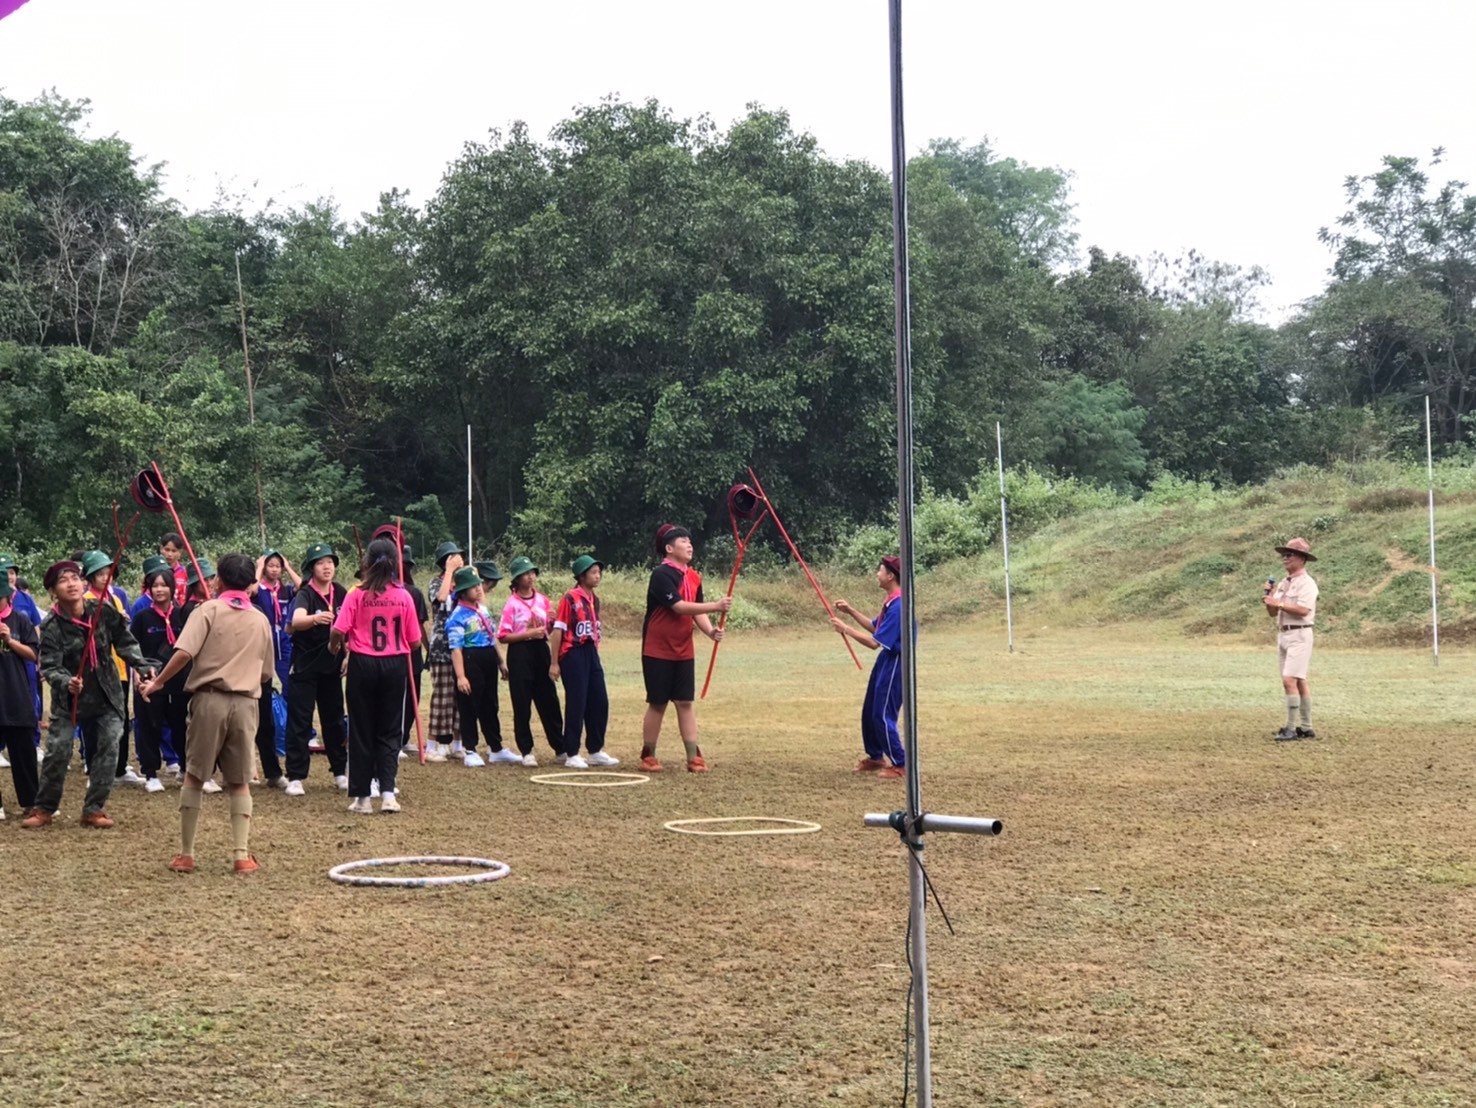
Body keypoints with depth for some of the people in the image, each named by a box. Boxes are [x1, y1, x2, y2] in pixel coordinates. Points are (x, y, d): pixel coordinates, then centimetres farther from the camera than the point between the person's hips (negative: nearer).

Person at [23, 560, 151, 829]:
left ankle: (94, 809, 8)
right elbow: (49, 666, -21)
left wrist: (142, 666, -11)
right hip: (68, 697, -2)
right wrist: (66, 682, -41)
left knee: (108, 749, -3)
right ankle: (44, 808, 14)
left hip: (106, 694, 2)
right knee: (57, 751, -3)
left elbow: (126, 643, 3)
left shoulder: (104, 612, -9)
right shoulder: (52, 626, -15)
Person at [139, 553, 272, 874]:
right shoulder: (261, 620, 10)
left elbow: (183, 653, -14)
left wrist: (158, 682, -3)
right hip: (245, 703, 3)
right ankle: (242, 854, 5)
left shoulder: (208, 610, -1)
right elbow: (266, 674, 15)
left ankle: (186, 854, 9)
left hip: (209, 699, -2)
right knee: (240, 783, 10)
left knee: (194, 777, 7)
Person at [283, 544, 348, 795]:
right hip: (305, 668, -5)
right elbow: (296, 621, -38)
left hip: (331, 666, 5)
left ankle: (340, 773, 24)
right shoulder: (305, 594, -16)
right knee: (299, 722, -3)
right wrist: (315, 618, -58)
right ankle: (295, 778, 1)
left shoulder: (340, 593, 0)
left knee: (334, 720, 13)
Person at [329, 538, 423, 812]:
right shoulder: (404, 596, -4)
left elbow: (338, 630, -15)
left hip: (363, 665, -1)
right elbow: (413, 640, -2)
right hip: (395, 665, 1)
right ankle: (387, 793, 0)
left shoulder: (357, 595, -9)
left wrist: (334, 646, 7)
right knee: (389, 731, 10)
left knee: (361, 730, 9)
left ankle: (361, 797, 11)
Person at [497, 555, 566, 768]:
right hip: (520, 653, -4)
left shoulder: (542, 600, 9)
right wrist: (529, 633, -18)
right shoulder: (512, 604, -5)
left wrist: (552, 622, -6)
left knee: (549, 701, 8)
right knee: (522, 704, 0)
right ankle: (526, 751, 8)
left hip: (541, 650, 4)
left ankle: (560, 748, 16)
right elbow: (503, 636, -10)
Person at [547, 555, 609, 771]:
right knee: (576, 704, -4)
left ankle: (596, 751, 19)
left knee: (600, 702, 8)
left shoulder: (594, 599, 13)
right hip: (573, 654, -8)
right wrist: (554, 663, -13)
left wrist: (594, 654, 16)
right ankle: (570, 754, 4)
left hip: (591, 653, 8)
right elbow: (558, 630, -11)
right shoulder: (570, 598, -10)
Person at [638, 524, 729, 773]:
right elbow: (678, 606, -25)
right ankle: (648, 757, 13)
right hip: (657, 651, -6)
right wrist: (716, 606, -28)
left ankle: (693, 758, 5)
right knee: (658, 704, 1)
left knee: (686, 702, 4)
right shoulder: (661, 574, -16)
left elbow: (697, 610, 7)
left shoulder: (694, 577, 7)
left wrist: (710, 631, -12)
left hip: (684, 651, 6)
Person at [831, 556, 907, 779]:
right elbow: (875, 628, 20)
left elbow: (874, 642, -25)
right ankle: (875, 757, 31)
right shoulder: (891, 601, 8)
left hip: (894, 664, -10)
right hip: (886, 660, 10)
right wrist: (851, 612, 13)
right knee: (869, 711, 17)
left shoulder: (898, 605, -24)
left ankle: (900, 764, 4)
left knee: (883, 715, -5)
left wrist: (846, 629, -17)